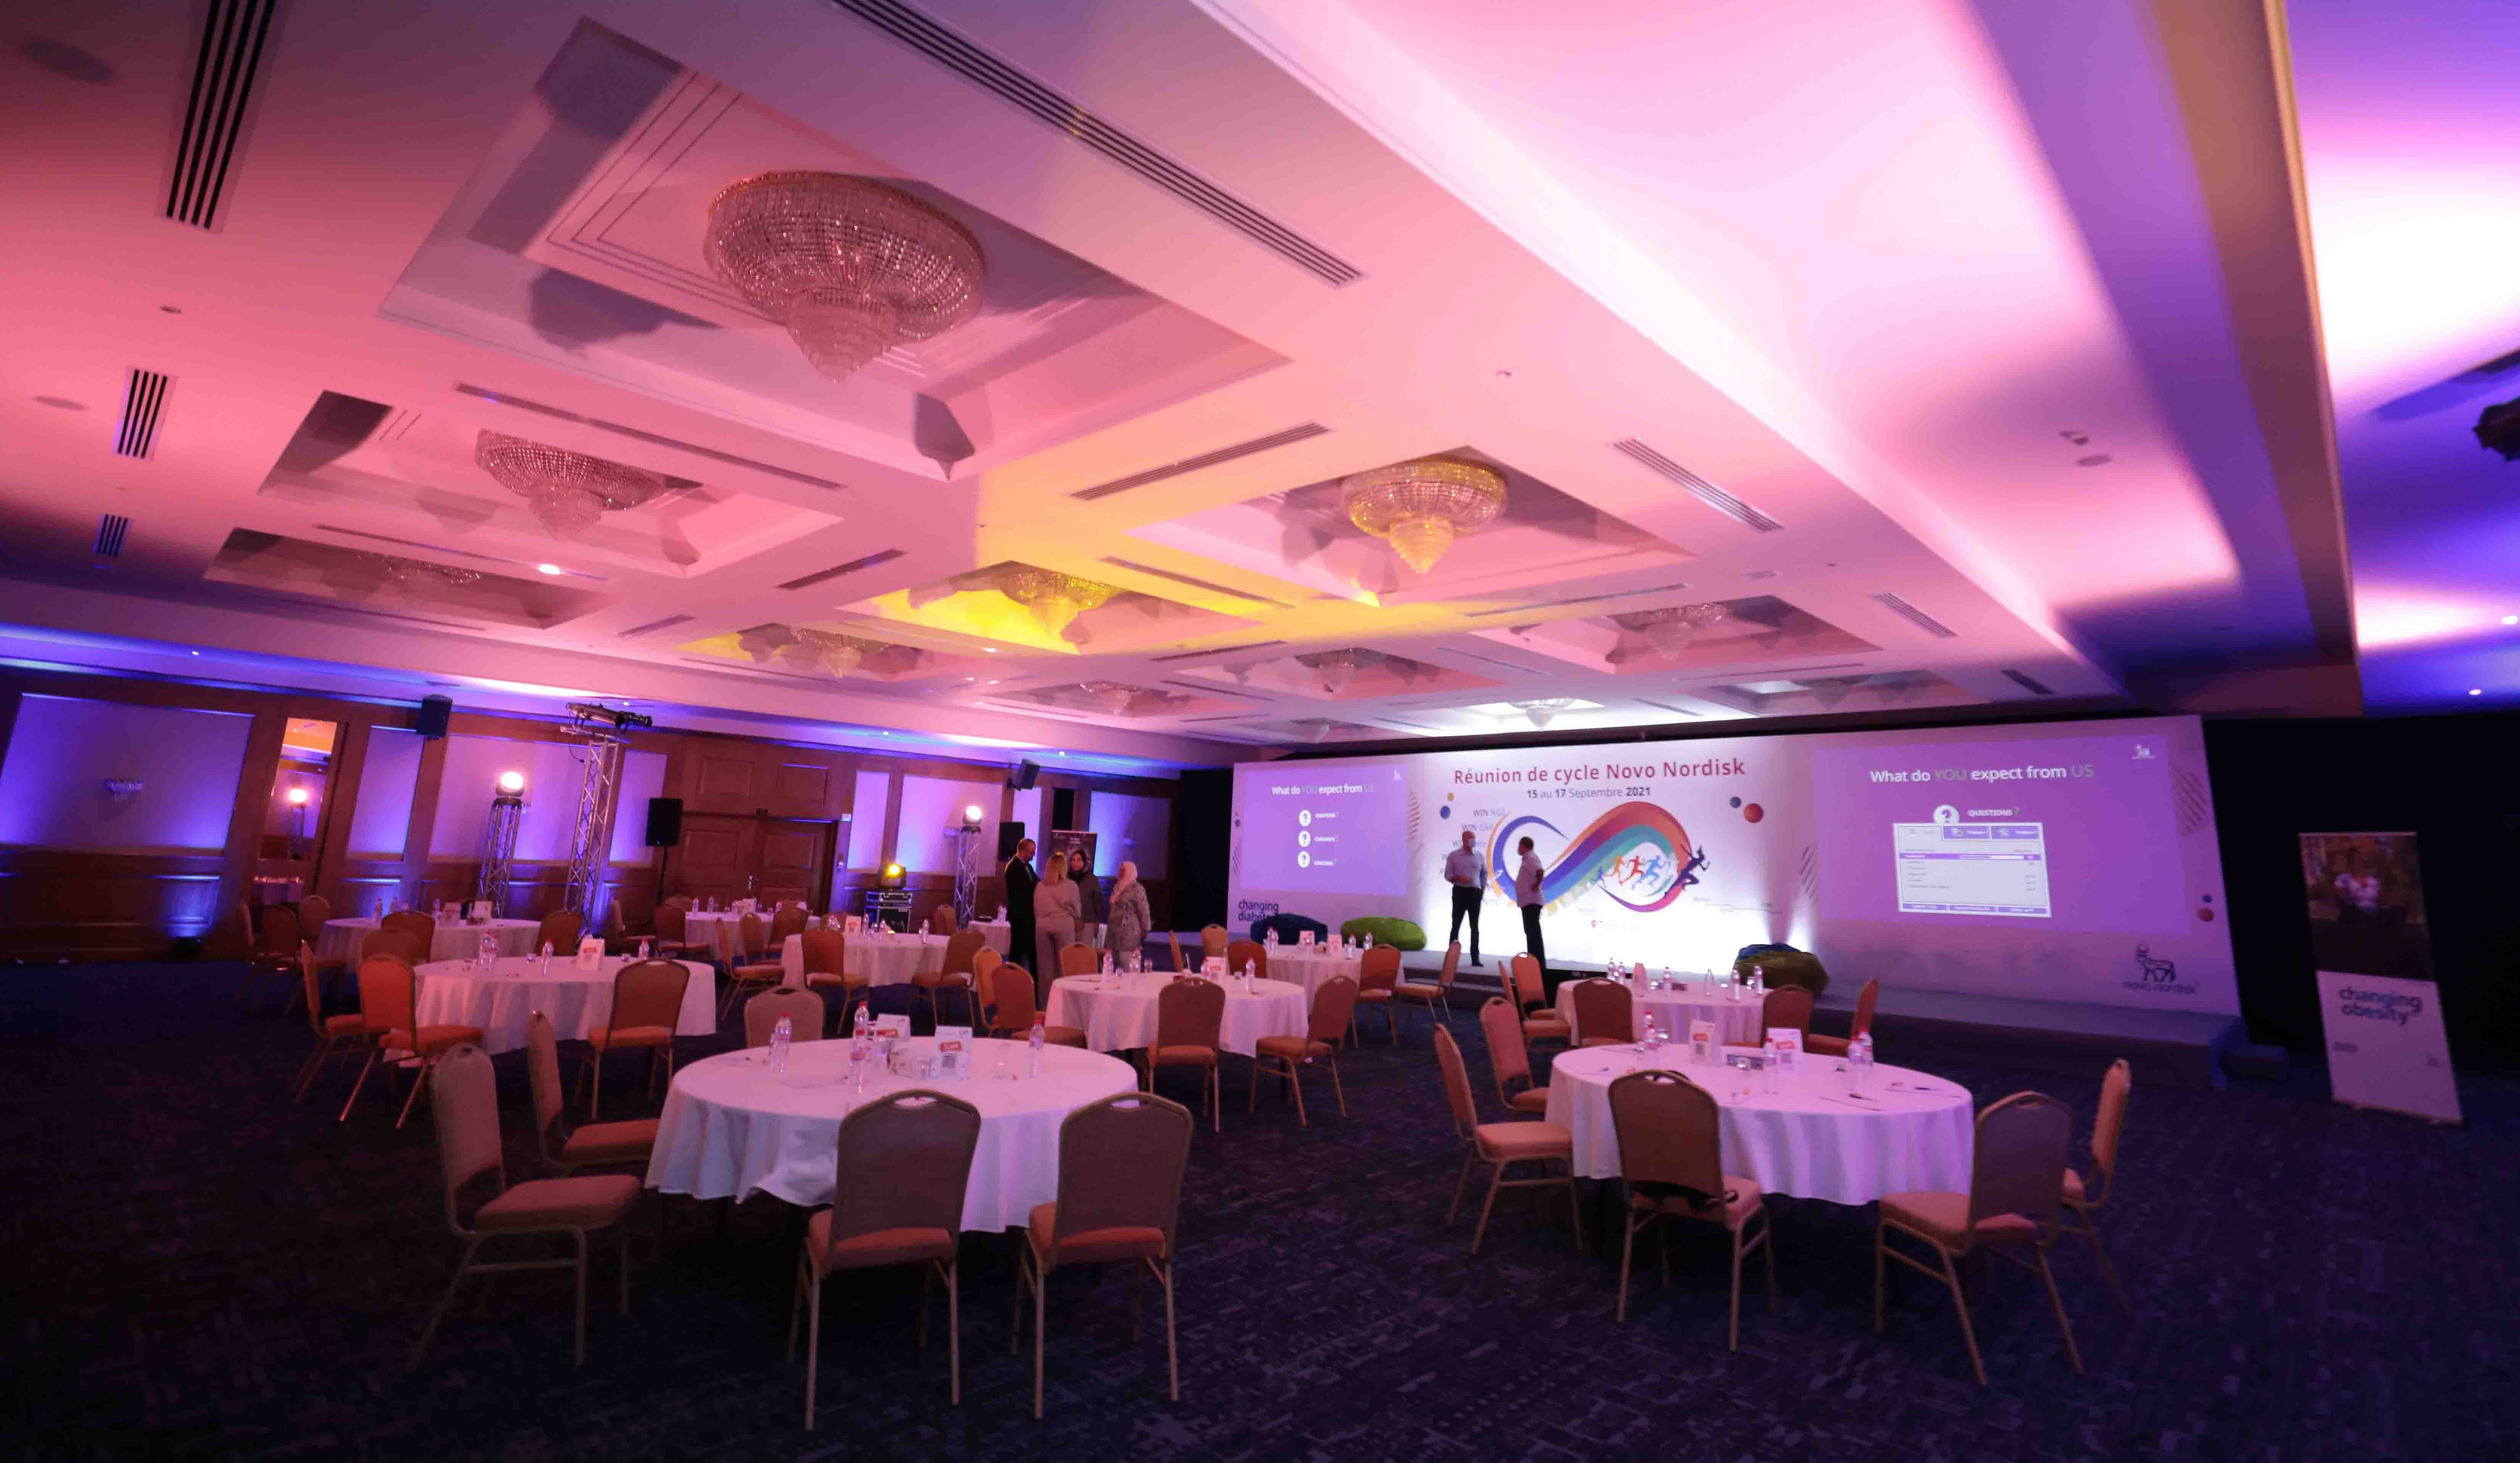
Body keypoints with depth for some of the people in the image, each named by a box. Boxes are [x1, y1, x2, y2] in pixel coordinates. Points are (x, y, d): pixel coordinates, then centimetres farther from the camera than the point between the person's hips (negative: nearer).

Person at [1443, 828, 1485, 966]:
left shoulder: (1479, 855, 9)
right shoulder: (1454, 855, -2)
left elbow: (1484, 873, 20)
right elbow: (1448, 875, -2)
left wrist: (1483, 888, 7)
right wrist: (1460, 879, -19)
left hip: (1475, 893, 3)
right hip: (1460, 892, -3)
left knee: (1475, 927, 4)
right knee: (1456, 925, -2)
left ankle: (1475, 958, 8)